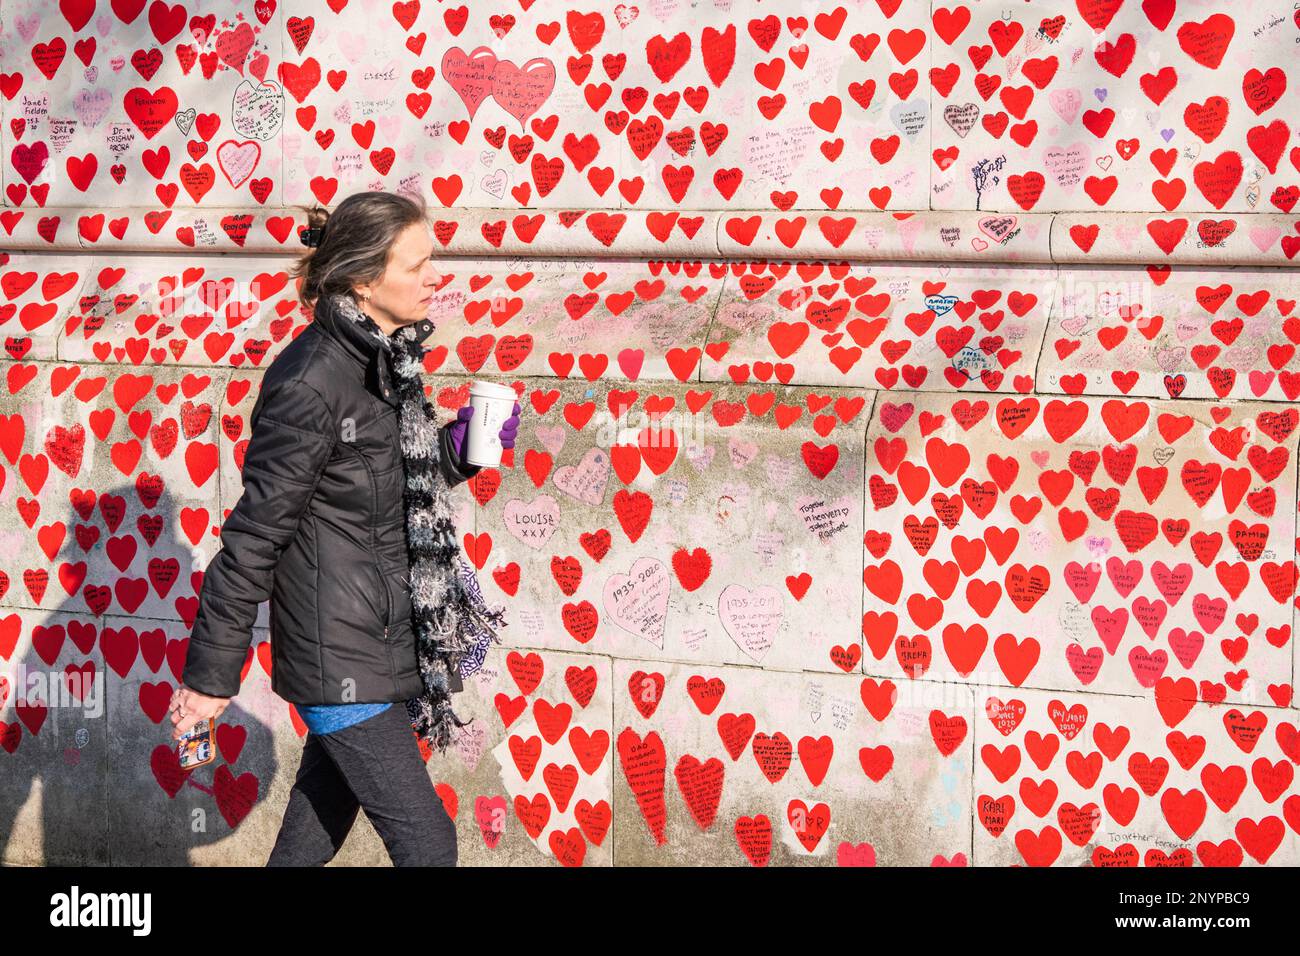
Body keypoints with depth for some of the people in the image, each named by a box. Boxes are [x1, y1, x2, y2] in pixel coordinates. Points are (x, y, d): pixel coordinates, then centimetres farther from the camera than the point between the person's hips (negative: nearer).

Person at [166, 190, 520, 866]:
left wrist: (460, 449, -2)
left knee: (324, 819, 22)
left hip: (386, 633, 9)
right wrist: (210, 674, -13)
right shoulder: (311, 383, -22)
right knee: (426, 841, -3)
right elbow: (255, 534, -18)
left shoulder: (388, 358, 5)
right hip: (339, 654, -8)